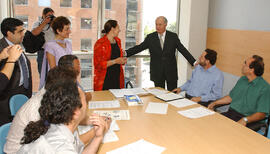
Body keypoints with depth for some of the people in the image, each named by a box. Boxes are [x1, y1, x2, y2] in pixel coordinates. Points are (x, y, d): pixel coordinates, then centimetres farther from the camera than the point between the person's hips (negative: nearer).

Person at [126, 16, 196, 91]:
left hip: (171, 71, 0)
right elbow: (139, 48, -2)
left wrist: (194, 62, -11)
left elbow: (183, 50, -2)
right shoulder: (150, 37, 2)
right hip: (157, 72, 0)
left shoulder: (173, 36, 1)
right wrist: (126, 53, -16)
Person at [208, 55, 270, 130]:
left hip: (248, 120, -6)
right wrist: (215, 103, 12)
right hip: (230, 113, 6)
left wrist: (245, 120, -29)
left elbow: (262, 114, -14)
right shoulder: (242, 79, 14)